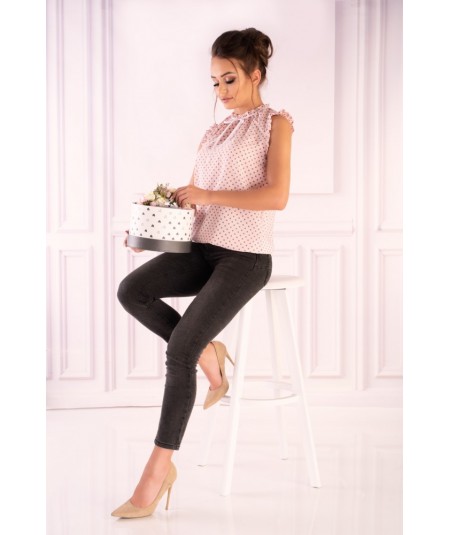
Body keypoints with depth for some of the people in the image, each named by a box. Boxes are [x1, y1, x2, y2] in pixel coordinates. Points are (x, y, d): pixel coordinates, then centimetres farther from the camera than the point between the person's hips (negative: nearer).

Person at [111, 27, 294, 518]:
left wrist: (207, 196, -16)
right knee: (132, 290, -22)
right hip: (201, 247, 6)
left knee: (180, 345, -22)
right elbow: (192, 201, 18)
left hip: (246, 256, -6)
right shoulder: (211, 136, 21)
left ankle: (161, 464, -14)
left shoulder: (275, 124, 3)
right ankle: (206, 353, -1)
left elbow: (277, 195, -11)